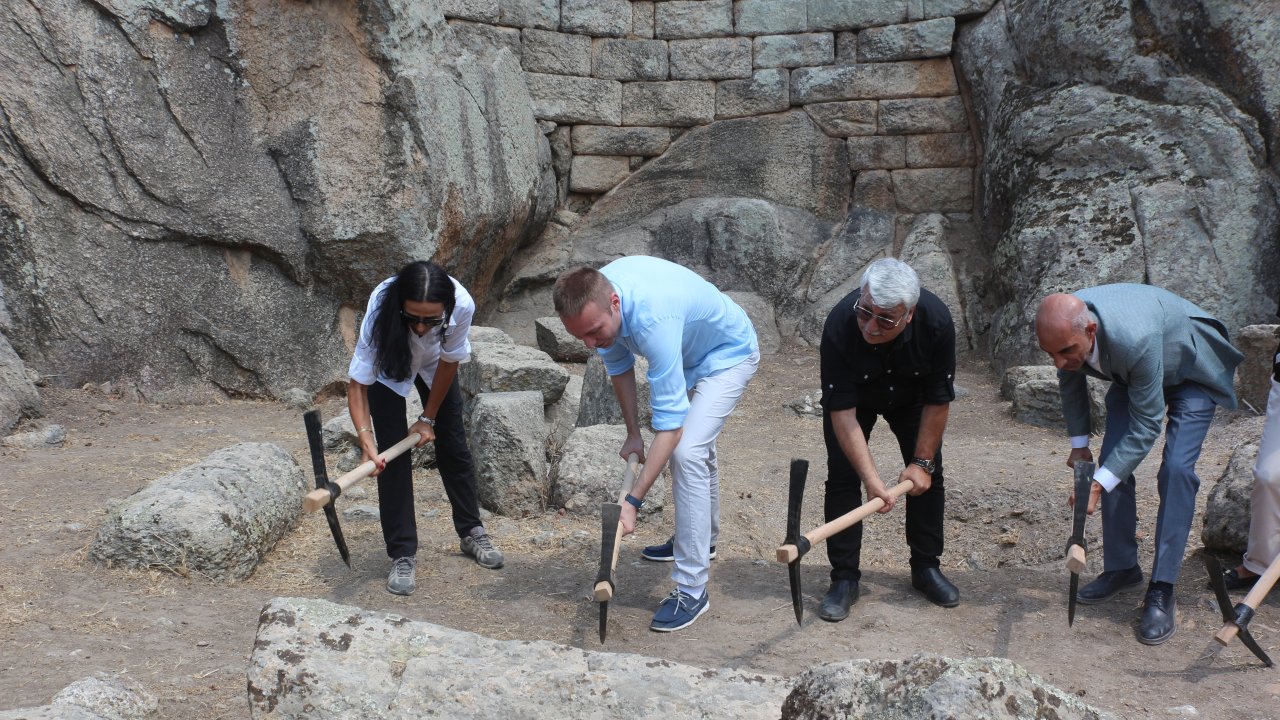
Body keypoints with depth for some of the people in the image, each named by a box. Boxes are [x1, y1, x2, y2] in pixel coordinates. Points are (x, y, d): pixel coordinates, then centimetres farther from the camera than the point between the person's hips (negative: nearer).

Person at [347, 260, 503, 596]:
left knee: (454, 445, 7)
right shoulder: (380, 309, -43)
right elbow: (358, 384, -37)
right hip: (388, 368, -2)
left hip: (434, 365, 2)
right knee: (393, 454, -10)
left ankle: (472, 531, 28)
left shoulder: (462, 305, -38)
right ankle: (403, 555, -1)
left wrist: (429, 418, -11)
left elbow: (449, 362, -18)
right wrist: (366, 439, -49)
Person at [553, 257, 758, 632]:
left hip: (728, 354, -8)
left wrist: (633, 502, -44)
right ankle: (703, 538, 50)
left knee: (687, 452, -24)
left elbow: (669, 422, -43)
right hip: (687, 353, 8)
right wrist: (632, 432, 2)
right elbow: (619, 364, 0)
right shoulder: (593, 297, -21)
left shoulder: (653, 319, -45)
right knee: (695, 444, 25)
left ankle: (692, 589, -18)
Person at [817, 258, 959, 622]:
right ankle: (844, 578, -2)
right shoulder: (839, 326, -40)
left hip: (910, 396, 2)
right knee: (843, 476, -12)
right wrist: (871, 479, -39)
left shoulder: (936, 322, -36)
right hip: (854, 397, -1)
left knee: (928, 478, -2)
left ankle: (926, 568, 17)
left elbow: (938, 400, -21)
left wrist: (922, 462, -17)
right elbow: (842, 412, -35)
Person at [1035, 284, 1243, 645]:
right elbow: (1070, 381, -2)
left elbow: (1145, 426, -34)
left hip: (1191, 372, -6)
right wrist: (1079, 443, 3)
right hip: (1130, 375, 6)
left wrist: (1099, 482, -35)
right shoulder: (1064, 330, -26)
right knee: (1113, 462, -2)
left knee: (1176, 470, -19)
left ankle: (1161, 593, -16)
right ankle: (1121, 567, 14)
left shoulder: (1135, 340, -46)